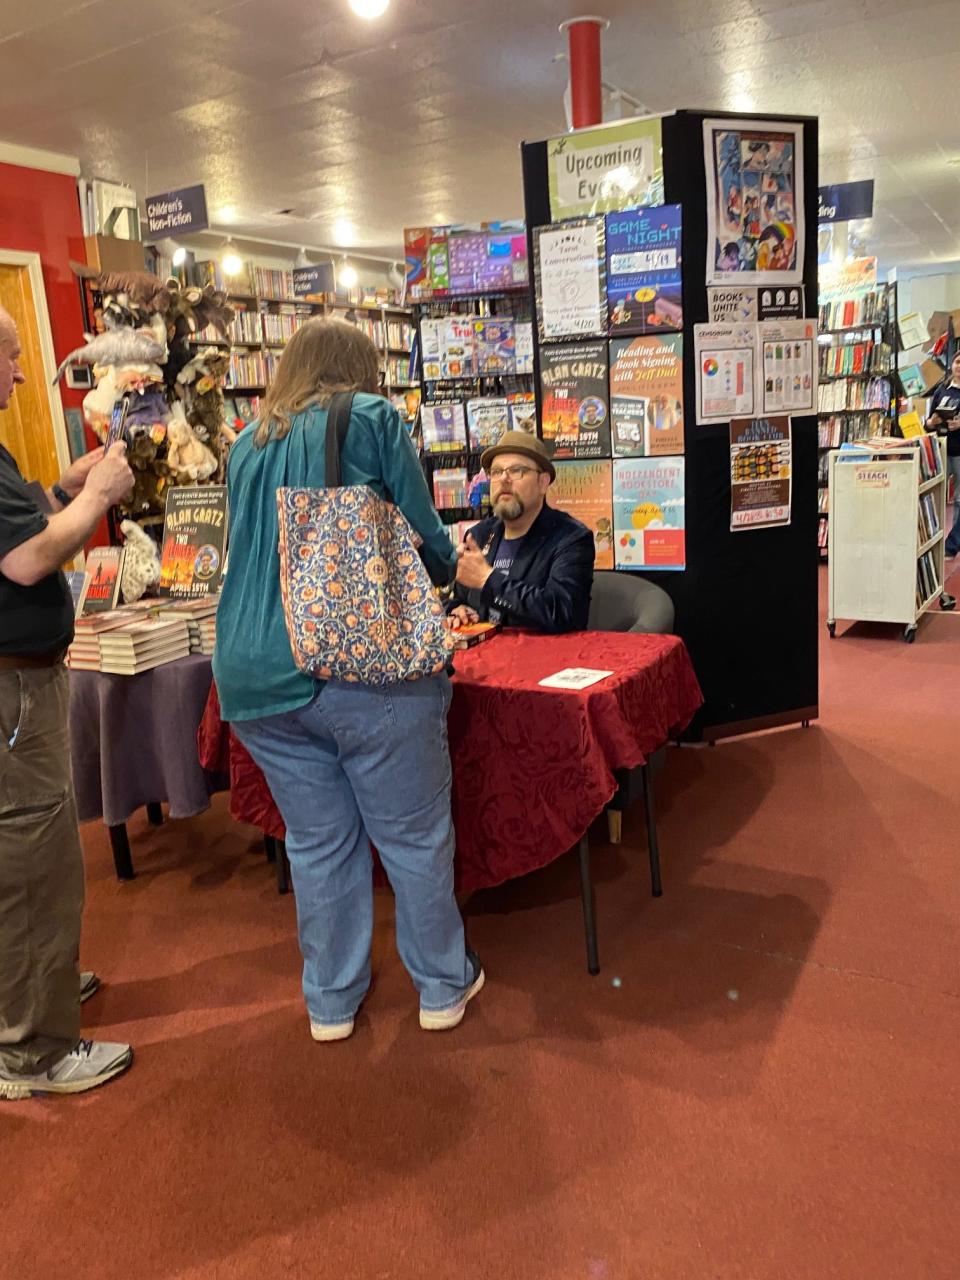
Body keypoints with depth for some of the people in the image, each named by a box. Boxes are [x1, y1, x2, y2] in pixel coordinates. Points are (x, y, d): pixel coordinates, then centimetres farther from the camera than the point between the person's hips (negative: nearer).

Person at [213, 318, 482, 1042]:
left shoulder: (248, 443, 17)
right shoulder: (372, 418, 2)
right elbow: (425, 539, 0)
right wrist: (449, 565, 22)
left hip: (257, 675, 6)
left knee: (318, 841, 16)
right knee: (415, 835, 10)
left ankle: (331, 1003, 29)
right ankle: (443, 987, 26)